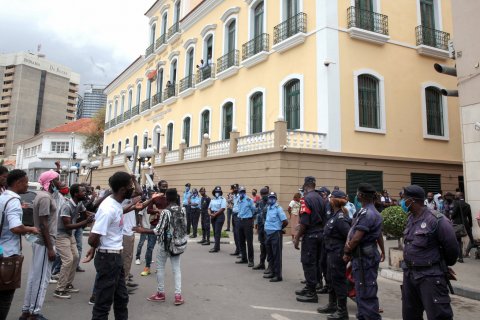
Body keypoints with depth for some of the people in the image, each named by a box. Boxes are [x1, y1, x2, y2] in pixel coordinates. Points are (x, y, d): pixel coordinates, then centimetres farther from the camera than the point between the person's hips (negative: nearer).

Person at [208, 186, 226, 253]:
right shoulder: (212, 200, 15)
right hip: (213, 217, 7)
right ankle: (217, 246, 19)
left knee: (217, 232, -9)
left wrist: (215, 214, -16)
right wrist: (210, 213, -6)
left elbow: (222, 209, -16)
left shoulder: (222, 199, -6)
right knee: (215, 232, 11)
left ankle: (216, 248, -9)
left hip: (219, 216, -7)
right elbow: (209, 208, 15)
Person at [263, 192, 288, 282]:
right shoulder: (267, 208, 10)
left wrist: (279, 228, -2)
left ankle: (278, 275, 6)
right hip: (268, 233, 8)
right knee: (270, 255, 15)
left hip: (276, 234, -8)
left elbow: (285, 222, -15)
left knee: (276, 255, -2)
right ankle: (273, 272, 27)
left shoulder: (278, 208, -12)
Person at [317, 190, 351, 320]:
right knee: (331, 280, 20)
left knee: (339, 281, 2)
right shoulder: (335, 215, 7)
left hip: (338, 254, -10)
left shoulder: (340, 218, -22)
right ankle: (332, 305, 35)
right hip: (332, 253, 10)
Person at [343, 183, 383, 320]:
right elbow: (353, 233, 11)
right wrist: (348, 247, -3)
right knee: (361, 291, 19)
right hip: (362, 256, 10)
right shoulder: (366, 211, 12)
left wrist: (347, 253, -8)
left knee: (367, 293, -2)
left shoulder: (367, 214, -21)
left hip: (365, 257, -10)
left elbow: (357, 238, -22)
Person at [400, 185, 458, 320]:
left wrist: (445, 266, 4)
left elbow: (451, 248, -11)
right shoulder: (410, 219, 7)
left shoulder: (436, 220, -18)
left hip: (430, 276, -8)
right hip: (409, 274, 8)